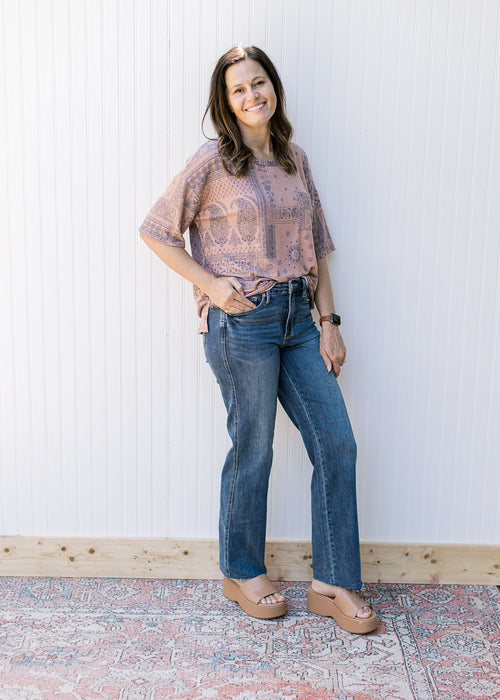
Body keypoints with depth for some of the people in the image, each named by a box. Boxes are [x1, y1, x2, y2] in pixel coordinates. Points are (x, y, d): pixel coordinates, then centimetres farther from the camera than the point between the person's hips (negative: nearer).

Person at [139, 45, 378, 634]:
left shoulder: (294, 159, 12)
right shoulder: (212, 161, -4)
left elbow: (315, 247, 13)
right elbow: (156, 231, -2)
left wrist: (329, 321, 7)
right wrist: (209, 284, -11)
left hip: (297, 319, 6)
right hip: (241, 322, -6)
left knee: (336, 443, 3)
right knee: (253, 452, 4)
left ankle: (332, 584, 16)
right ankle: (241, 573, 27)